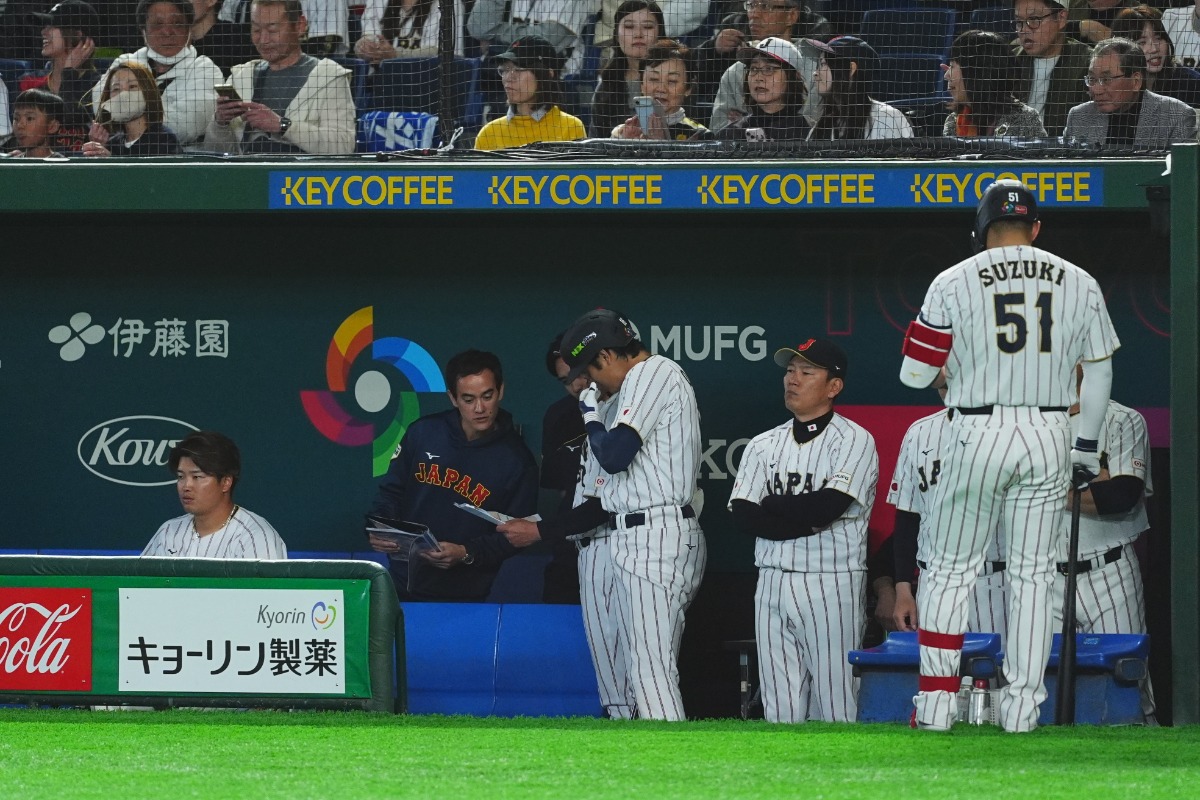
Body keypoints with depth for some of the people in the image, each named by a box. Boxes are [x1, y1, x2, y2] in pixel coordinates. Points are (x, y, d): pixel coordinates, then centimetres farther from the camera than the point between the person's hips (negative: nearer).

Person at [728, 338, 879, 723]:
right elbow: (743, 516, 2)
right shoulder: (763, 446, 15)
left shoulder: (853, 441, 0)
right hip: (773, 586, 5)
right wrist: (806, 521, -9)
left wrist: (772, 504, 0)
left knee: (836, 709, -8)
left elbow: (827, 506, -15)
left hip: (831, 587, -5)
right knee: (780, 708, 3)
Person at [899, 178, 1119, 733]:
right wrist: (1087, 448, 22)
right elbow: (1098, 373, 12)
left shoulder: (955, 282, -3)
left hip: (979, 435, -2)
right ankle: (1022, 705, 6)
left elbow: (914, 375, -2)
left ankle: (936, 703, 3)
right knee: (1033, 576, 9)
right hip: (1049, 436, 2)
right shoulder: (1079, 284, 6)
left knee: (949, 569, 7)